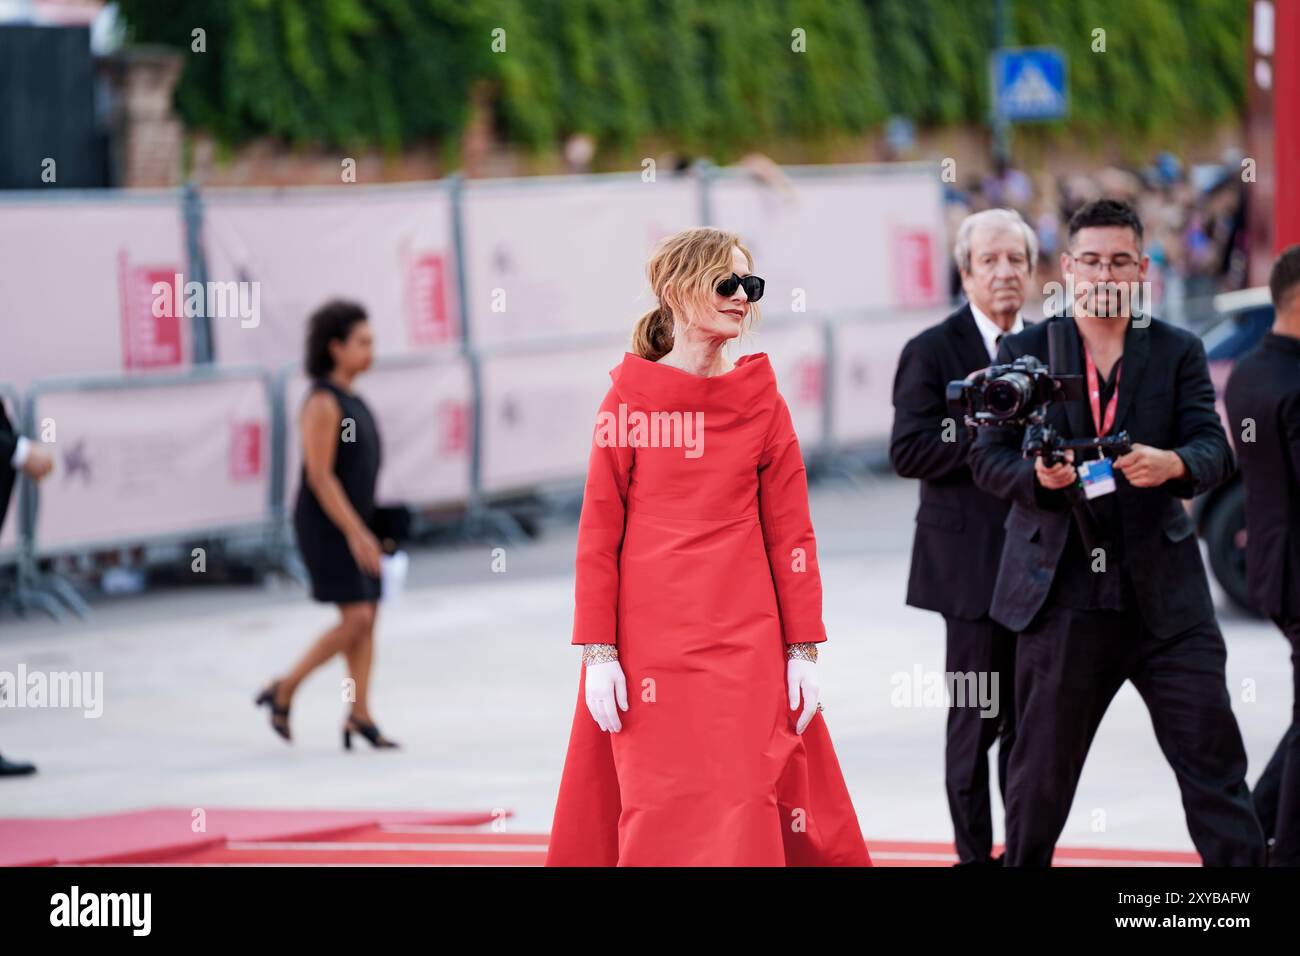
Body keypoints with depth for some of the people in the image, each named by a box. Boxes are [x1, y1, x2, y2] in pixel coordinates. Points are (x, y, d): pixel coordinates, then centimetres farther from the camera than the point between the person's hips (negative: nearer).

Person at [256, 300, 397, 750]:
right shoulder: (322, 402, -16)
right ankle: (283, 691, 0)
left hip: (354, 523, 9)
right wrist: (357, 535, -24)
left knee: (367, 617, 5)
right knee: (356, 619, -12)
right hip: (326, 526, -9)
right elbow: (319, 476, -21)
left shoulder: (349, 399, 12)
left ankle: (359, 717, 7)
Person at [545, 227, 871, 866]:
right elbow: (598, 533, 0)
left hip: (746, 644, 1)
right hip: (649, 640, -1)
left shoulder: (761, 399, 6)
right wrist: (598, 652, -5)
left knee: (748, 814, -3)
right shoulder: (631, 396, 0)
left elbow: (791, 532, 6)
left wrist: (803, 650, 1)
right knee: (658, 817, -1)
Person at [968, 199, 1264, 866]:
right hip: (1062, 593, 0)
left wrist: (1173, 464, -26)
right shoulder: (1024, 352, 6)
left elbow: (1214, 450, -3)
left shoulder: (1178, 353, 6)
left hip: (1164, 595, 0)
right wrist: (1037, 475, -19)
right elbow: (987, 457, 3)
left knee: (1213, 761, -1)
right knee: (1041, 769, 9)